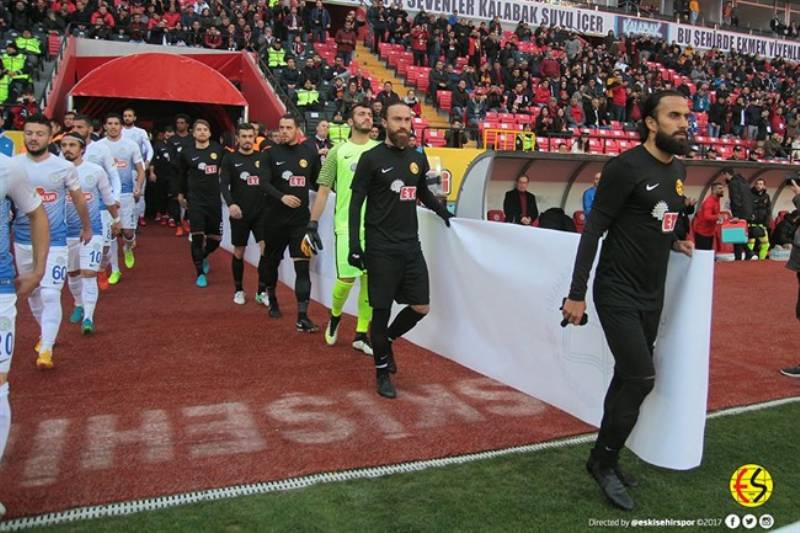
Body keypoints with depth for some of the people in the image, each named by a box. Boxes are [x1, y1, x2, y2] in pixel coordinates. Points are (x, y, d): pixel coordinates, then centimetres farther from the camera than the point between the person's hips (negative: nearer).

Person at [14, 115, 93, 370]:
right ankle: (45, 332, 38)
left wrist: (86, 227, 16)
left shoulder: (64, 167, -8)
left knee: (50, 294, -10)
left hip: (54, 241, -3)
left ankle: (46, 350, -6)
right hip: (22, 240, 4)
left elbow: (78, 199, 6)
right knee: (32, 292, 17)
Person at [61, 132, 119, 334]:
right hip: (66, 231, 3)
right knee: (72, 273, 17)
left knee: (89, 273, -11)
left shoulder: (96, 171, -6)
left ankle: (88, 318, -9)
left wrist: (116, 219, 18)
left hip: (92, 230, -2)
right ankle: (79, 305, 40)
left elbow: (108, 197, 8)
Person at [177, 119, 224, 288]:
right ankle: (200, 273, 7)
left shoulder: (218, 149, -2)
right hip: (195, 200, -1)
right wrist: (181, 193, 20)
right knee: (197, 237, -7)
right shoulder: (187, 152, -2)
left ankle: (203, 257, 37)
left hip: (214, 199, 2)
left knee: (215, 238, 5)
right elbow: (181, 174, 13)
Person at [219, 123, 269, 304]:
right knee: (239, 252, 7)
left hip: (261, 211, 2)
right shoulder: (230, 158, 0)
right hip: (240, 212, -1)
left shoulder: (262, 157, 7)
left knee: (266, 248, -7)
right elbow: (223, 184, -8)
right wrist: (230, 204, -23)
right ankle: (238, 290, 24)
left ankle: (261, 291, 3)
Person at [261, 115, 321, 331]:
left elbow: (317, 180, 15)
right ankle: (272, 300, 40)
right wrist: (282, 197, -22)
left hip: (301, 218, -1)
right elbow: (264, 183, -10)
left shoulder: (310, 153, 3)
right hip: (276, 218, 1)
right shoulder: (272, 154, 0)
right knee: (272, 261, 15)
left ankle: (302, 317, -10)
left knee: (302, 266, -9)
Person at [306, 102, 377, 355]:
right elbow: (324, 189, 4)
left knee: (370, 279, 3)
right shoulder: (339, 151, 3)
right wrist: (313, 223, -1)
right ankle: (335, 316, 25)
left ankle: (361, 334, 16)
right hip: (347, 224, -2)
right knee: (347, 277, -7)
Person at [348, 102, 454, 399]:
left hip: (411, 246, 6)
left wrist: (444, 213, 19)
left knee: (421, 307, 6)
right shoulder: (371, 158, -5)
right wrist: (355, 245, -13)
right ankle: (382, 372, 17)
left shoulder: (418, 158, 11)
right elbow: (356, 203, -7)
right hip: (381, 249, -5)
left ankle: (387, 340, 33)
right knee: (382, 309, 1)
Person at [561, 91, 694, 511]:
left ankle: (605, 457, 27)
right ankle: (603, 462, 8)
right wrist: (577, 293, -19)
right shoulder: (625, 166, -15)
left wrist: (673, 241, 6)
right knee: (641, 379, -11)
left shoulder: (679, 170, 9)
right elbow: (594, 230, -17)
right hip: (618, 293, -8)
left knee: (627, 378, 13)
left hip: (652, 295, 8)